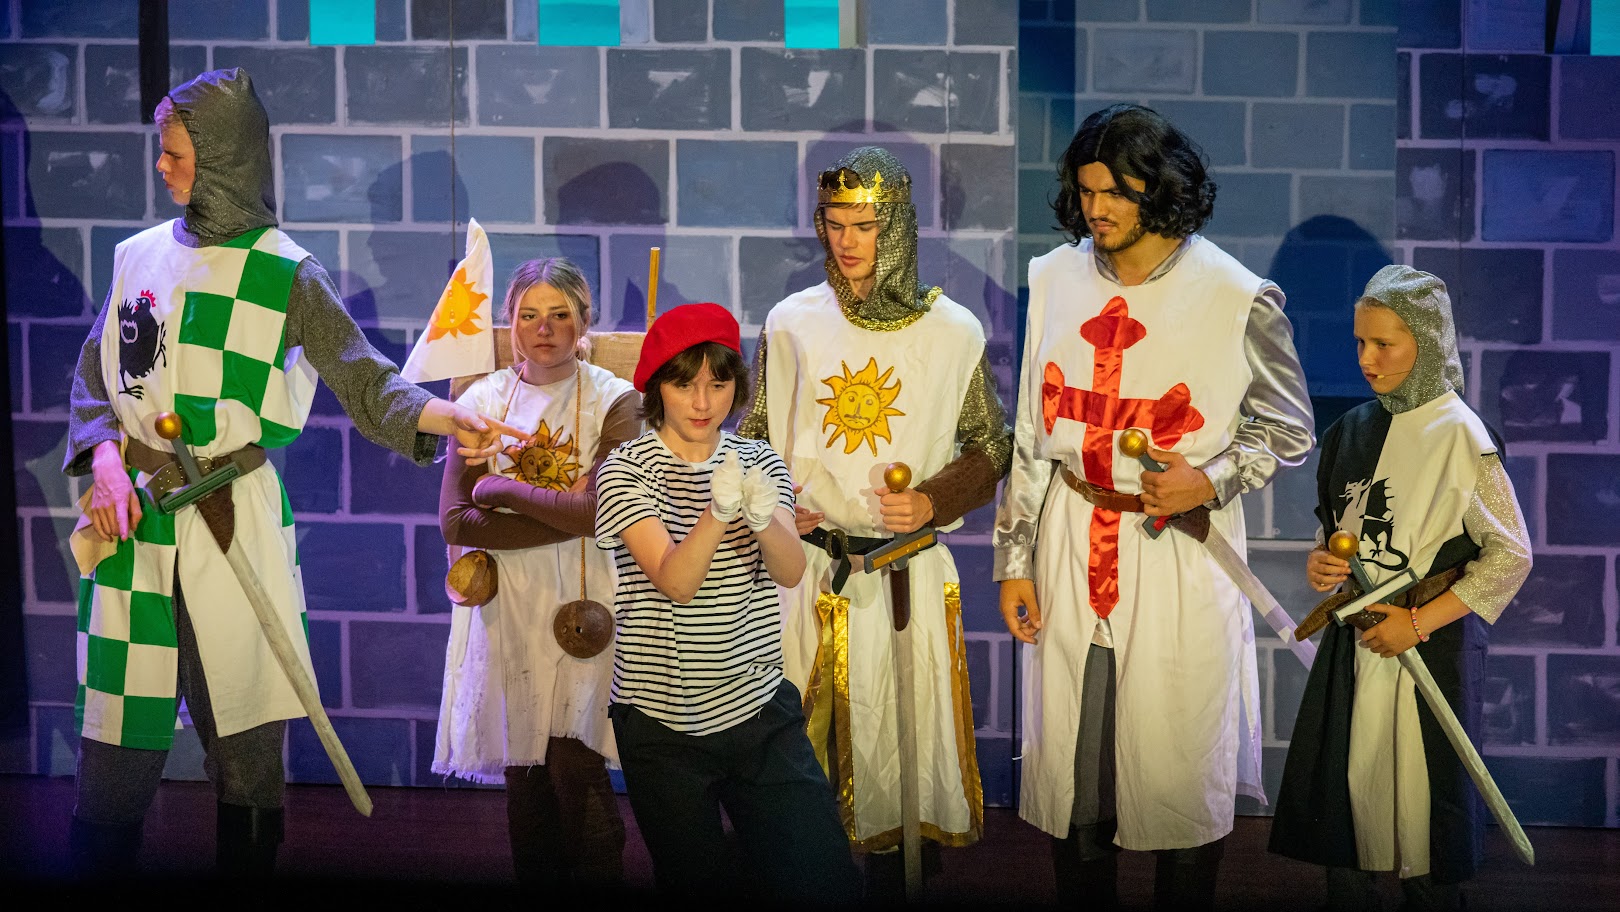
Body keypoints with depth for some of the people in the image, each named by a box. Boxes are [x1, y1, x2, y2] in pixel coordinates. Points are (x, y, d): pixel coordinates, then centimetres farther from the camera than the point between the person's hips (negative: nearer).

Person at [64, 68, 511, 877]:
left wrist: (444, 415, -25)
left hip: (236, 521, -3)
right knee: (115, 745, 2)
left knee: (246, 743, 2)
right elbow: (94, 380, 15)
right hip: (133, 514, 3)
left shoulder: (285, 274, -1)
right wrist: (106, 463, -2)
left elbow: (366, 383, -7)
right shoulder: (141, 256, 10)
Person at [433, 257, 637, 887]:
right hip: (507, 605, 3)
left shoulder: (614, 401, 0)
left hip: (584, 604, -3)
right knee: (523, 775, 5)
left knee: (574, 769, -11)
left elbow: (605, 510, -14)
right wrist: (566, 516, -11)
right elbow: (456, 522, -4)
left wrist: (502, 490, -7)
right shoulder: (484, 400, 7)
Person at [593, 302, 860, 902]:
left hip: (761, 711, 3)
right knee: (699, 886, 9)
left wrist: (763, 517, -33)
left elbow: (790, 571, -11)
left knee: (824, 881, -2)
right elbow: (674, 582, -18)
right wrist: (718, 511, -36)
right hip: (662, 724, -2)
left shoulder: (759, 463, 5)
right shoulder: (625, 471, -5)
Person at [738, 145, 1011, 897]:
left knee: (900, 729, 4)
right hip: (808, 564, 1)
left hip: (909, 571, -1)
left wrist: (933, 501, -11)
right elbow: (756, 435, 10)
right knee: (802, 743, 6)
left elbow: (990, 447, 6)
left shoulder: (951, 331, 0)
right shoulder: (791, 323, 2)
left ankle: (891, 876, 22)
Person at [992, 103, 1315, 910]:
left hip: (1181, 549, -3)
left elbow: (1288, 429, 2)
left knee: (1180, 759, 6)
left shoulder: (1238, 298, -9)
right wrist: (1014, 559, 7)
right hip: (1071, 545, 4)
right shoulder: (1057, 278, 4)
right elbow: (1033, 431, 9)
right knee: (1069, 757, 11)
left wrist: (1213, 480, -17)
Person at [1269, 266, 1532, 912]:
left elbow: (1510, 556, -10)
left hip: (1433, 641, -5)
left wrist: (1420, 621, -14)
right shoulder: (1351, 430, 7)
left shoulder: (1460, 435, -11)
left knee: (1421, 798, 3)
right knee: (1338, 789, 7)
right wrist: (1319, 563, -2)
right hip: (1353, 640, 5)